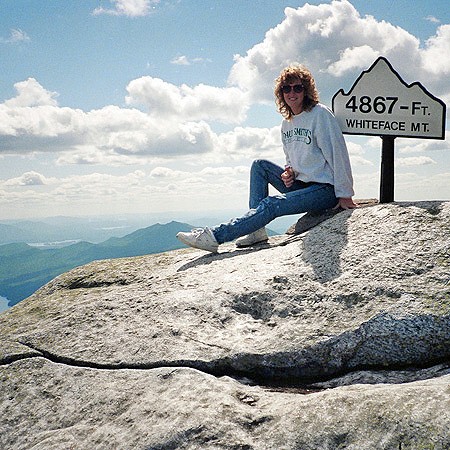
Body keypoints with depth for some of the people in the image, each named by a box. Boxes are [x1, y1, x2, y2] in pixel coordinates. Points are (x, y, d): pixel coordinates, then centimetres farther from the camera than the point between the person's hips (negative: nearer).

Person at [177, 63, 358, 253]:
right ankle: (256, 229, -11)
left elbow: (337, 154, -14)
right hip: (301, 185, 8)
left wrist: (344, 195, -16)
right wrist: (290, 173, -4)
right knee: (260, 165, -2)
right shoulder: (286, 124, 12)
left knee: (272, 204, -25)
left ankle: (215, 235, -29)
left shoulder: (320, 114, -10)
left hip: (326, 189, -8)